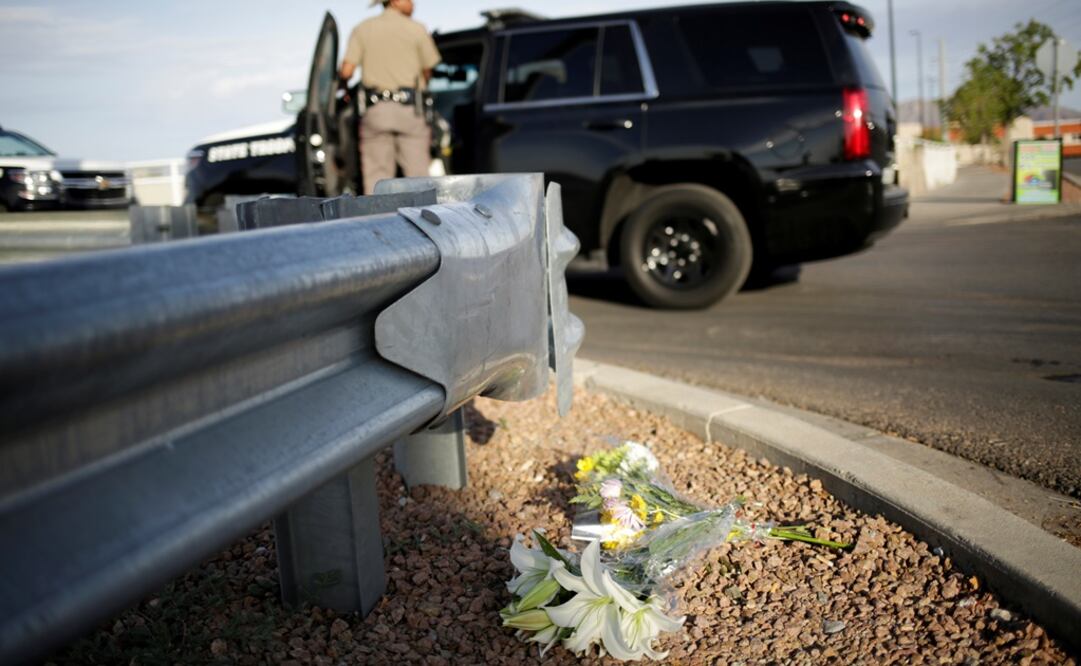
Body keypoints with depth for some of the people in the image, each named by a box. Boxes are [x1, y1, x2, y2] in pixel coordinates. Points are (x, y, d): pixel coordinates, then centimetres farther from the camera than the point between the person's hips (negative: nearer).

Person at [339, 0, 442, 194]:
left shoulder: (362, 29, 7)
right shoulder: (417, 29, 2)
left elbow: (346, 71, -2)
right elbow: (427, 72, 7)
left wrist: (342, 84, 19)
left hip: (375, 108, 2)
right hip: (409, 107, -2)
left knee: (376, 177, 3)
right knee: (417, 173, 1)